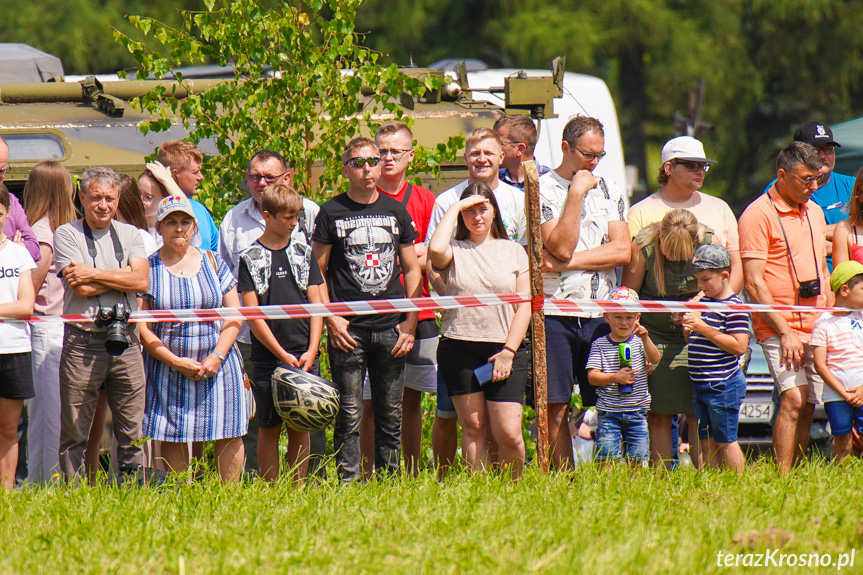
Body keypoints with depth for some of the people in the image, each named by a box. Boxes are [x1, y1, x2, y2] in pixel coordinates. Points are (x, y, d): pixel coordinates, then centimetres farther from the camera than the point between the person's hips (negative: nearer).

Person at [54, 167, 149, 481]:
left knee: (133, 431, 4)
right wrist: (123, 276, -6)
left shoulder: (129, 234, 12)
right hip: (83, 341, -3)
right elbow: (81, 289, -12)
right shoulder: (67, 234, 1)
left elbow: (141, 281, -4)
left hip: (125, 340, 3)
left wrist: (94, 274, -9)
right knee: (74, 433, 0)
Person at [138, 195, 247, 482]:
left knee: (230, 436, -3)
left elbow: (234, 316, 8)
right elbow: (140, 327, -4)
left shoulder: (212, 262, 9)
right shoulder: (148, 268, 1)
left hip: (216, 365, 2)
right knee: (172, 439, -3)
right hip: (168, 369, -2)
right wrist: (176, 361, -12)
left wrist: (217, 356, -8)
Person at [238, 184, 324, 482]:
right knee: (269, 426, 1)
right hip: (268, 357, -2)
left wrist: (311, 350, -5)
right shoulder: (251, 258, -1)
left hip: (304, 355, 2)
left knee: (300, 426, 4)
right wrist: (282, 354, -10)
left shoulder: (303, 254, 8)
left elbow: (316, 303, 7)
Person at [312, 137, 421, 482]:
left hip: (391, 328, 3)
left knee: (391, 415, 5)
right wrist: (331, 319, -6)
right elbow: (317, 271, 3)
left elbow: (412, 270, 14)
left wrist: (410, 321, 6)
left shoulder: (396, 211, 10)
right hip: (349, 330, -3)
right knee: (349, 415, -3)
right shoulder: (332, 213, 2)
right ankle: (348, 485, 1)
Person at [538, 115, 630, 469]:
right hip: (555, 314, -3)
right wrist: (577, 192, -11)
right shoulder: (543, 191, 0)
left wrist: (569, 262, -8)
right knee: (556, 408, -4)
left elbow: (622, 251, 2)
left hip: (602, 315, 3)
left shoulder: (609, 191, 13)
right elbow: (561, 246, -13)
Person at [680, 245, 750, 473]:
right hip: (700, 385, 8)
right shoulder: (703, 301, 12)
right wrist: (687, 328, -2)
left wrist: (704, 328, -22)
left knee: (725, 441, -4)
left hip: (723, 385, -8)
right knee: (706, 442, 10)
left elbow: (739, 346, -22)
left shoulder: (733, 306, -13)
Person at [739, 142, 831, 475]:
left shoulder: (814, 212, 16)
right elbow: (754, 283, -12)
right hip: (778, 328, -7)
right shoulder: (758, 215, -8)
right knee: (793, 399, -18)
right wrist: (784, 331, -16)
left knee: (808, 408, 3)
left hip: (817, 328, 7)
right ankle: (782, 480, -17)